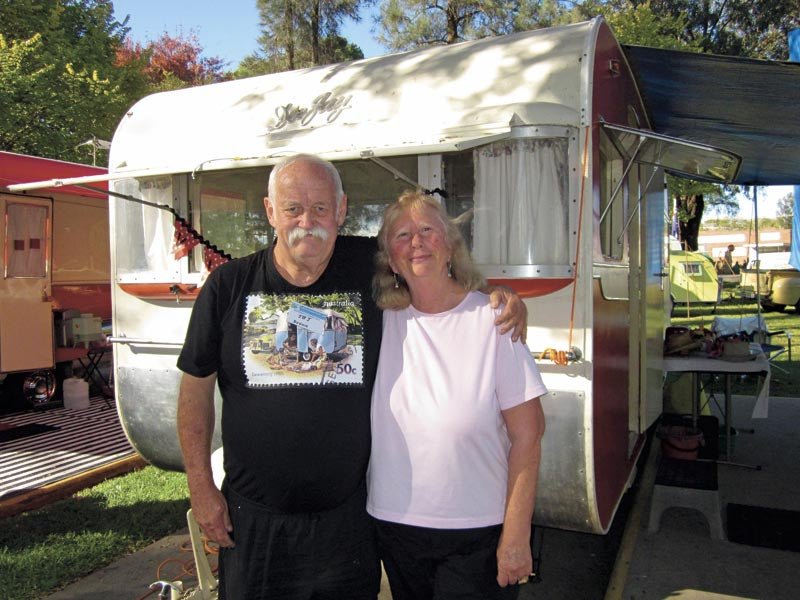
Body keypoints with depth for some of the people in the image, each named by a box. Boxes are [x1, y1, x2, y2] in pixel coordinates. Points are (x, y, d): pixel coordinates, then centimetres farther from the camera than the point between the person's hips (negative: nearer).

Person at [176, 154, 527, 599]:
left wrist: (501, 295, -8)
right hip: (252, 517, 0)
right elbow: (197, 388, 2)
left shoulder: (372, 267, -6)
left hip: (348, 514, 1)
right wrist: (201, 485, 1)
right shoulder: (229, 286, -5)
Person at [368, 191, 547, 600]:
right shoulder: (382, 320, -3)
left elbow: (527, 437, -11)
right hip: (393, 524, 4)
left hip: (478, 534, -3)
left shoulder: (492, 320, -13)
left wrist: (516, 536, -11)